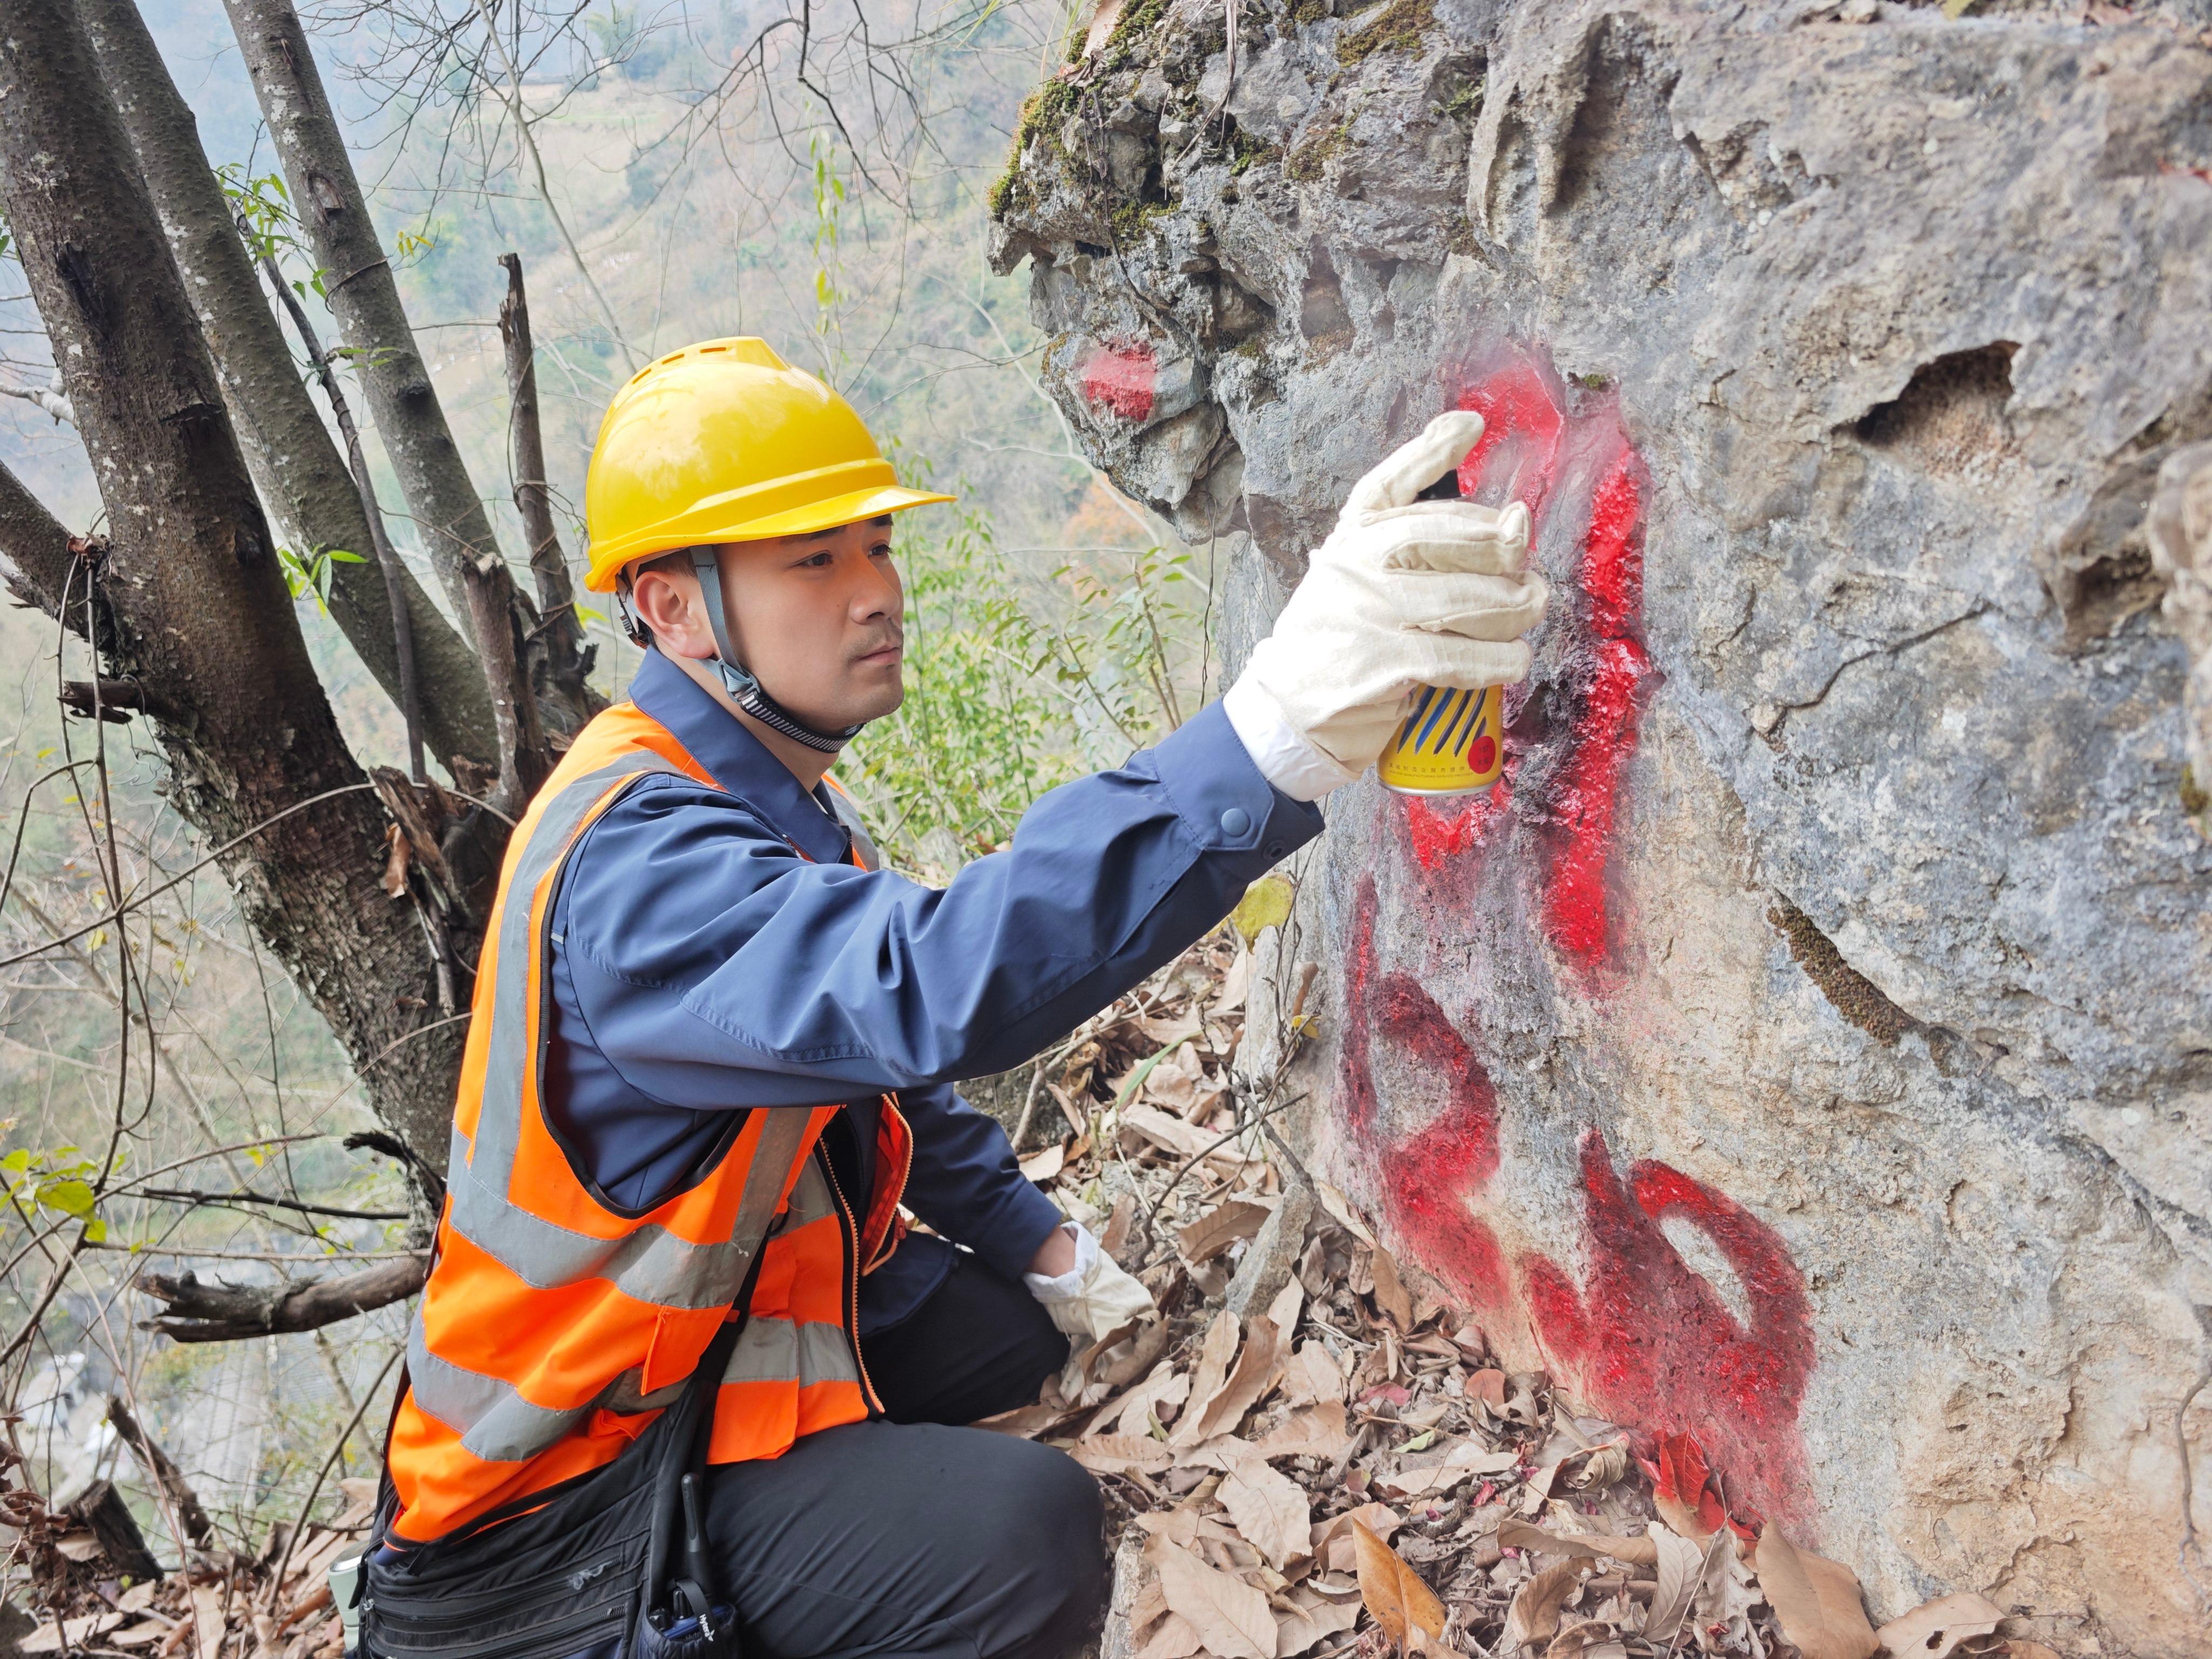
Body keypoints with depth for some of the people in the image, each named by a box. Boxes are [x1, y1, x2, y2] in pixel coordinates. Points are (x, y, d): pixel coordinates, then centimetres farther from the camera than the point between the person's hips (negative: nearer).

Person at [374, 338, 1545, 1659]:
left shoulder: (777, 802, 3)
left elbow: (881, 1048, 16)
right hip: (583, 1454, -9)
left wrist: (1041, 1245, 16)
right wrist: (1285, 724, -59)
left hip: (759, 1301, 9)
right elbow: (931, 986, -49)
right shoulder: (631, 857, -30)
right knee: (1024, 1533, -27)